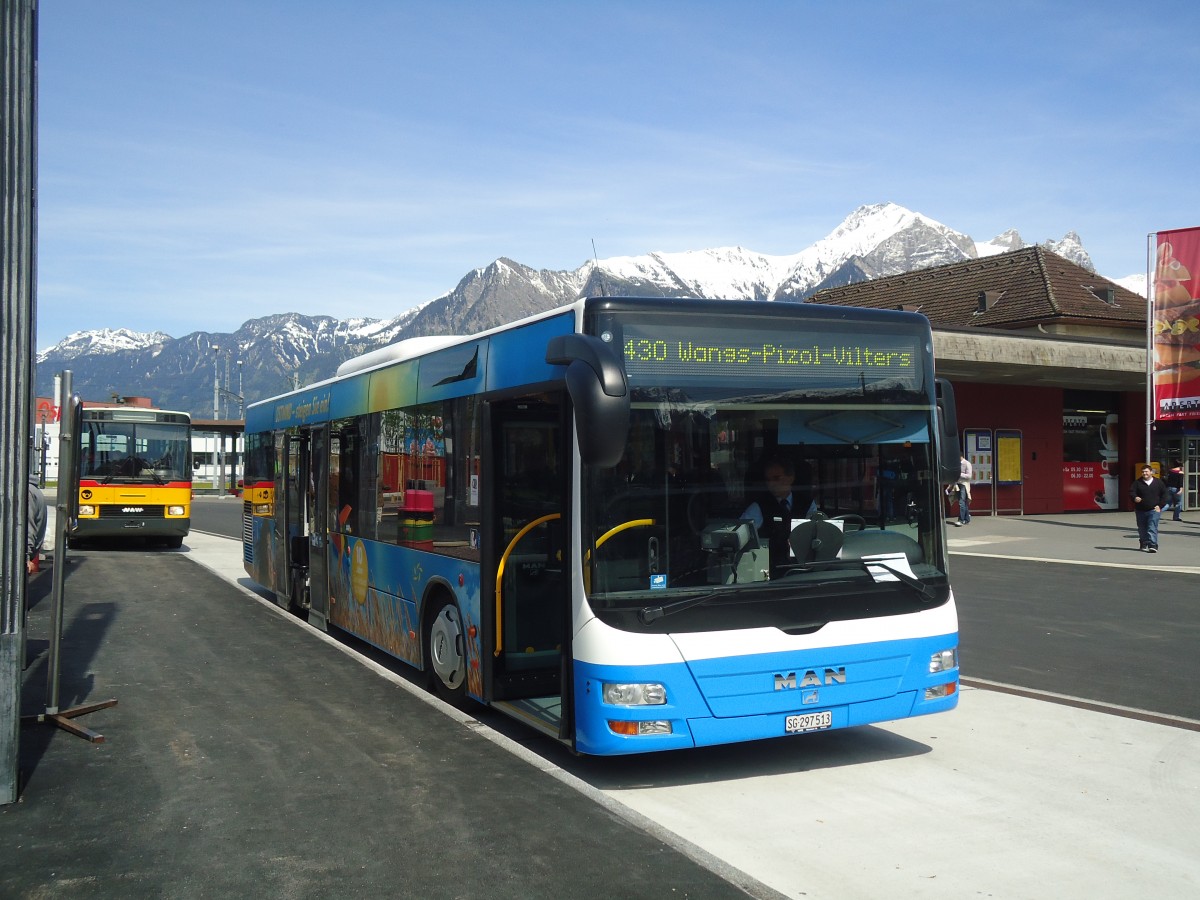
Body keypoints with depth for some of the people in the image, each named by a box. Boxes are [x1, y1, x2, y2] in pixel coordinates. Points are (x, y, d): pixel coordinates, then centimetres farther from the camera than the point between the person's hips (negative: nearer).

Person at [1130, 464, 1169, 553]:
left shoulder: (1158, 482, 4)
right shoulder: (1137, 483, 3)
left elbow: (1164, 495, 8)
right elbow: (1131, 492, -6)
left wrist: (1160, 505, -2)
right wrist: (1135, 497, -29)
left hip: (1154, 510, -2)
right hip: (1140, 510, 2)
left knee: (1152, 528, -13)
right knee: (1142, 529, 12)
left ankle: (1153, 545, -17)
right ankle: (1143, 544, 28)